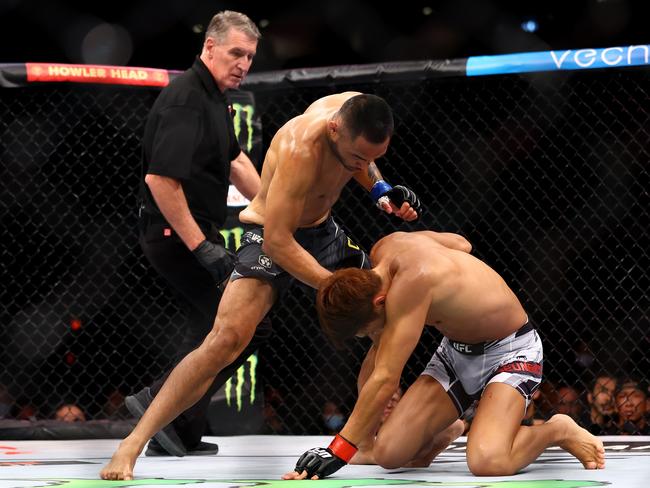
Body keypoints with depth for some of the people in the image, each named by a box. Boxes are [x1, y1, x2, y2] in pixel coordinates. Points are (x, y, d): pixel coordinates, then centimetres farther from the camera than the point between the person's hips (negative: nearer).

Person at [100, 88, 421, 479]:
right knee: (229, 337, -26)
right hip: (273, 238, -8)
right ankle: (131, 447, -25)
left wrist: (380, 189, -4)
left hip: (324, 230, 8)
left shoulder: (357, 111, -13)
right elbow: (277, 242, -33)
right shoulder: (302, 149, -35)